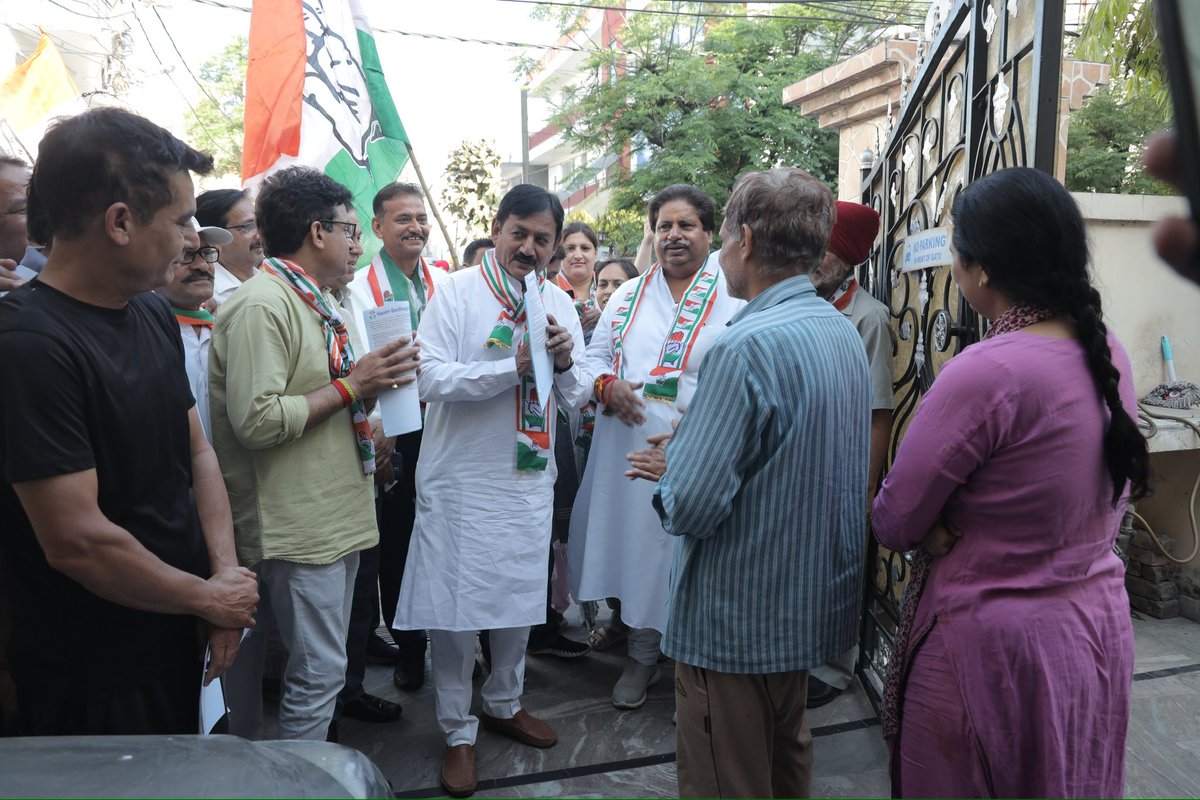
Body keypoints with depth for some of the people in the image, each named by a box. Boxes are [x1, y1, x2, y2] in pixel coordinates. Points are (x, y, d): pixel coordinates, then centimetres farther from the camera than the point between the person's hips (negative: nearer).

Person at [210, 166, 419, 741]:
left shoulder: (311, 302, 15)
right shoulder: (260, 305, -16)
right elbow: (256, 421, -25)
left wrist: (376, 380, 4)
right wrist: (352, 385, -19)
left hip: (336, 514, 10)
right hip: (297, 524, -10)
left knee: (325, 663, 19)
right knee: (317, 670, -1)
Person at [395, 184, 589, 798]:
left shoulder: (559, 302, 8)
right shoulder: (457, 291, -7)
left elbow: (575, 397, 8)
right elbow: (430, 377, -18)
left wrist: (565, 362, -13)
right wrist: (516, 367, -22)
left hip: (529, 476, 5)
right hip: (462, 477, -4)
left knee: (520, 597, 16)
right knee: (455, 606, 3)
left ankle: (504, 703, 38)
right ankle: (457, 730, 22)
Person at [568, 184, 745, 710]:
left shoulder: (735, 300, -4)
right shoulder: (629, 295, 13)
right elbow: (595, 354, 14)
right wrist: (607, 385, -7)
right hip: (628, 448, 5)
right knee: (634, 543, 15)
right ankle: (641, 655, 39)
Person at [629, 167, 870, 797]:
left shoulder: (746, 346, -26)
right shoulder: (843, 332, 4)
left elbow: (691, 506, -27)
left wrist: (669, 472, -6)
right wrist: (690, 455, 8)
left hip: (738, 620, -9)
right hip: (814, 601, 9)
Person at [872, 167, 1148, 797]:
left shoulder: (985, 373, -28)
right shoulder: (1106, 351, -3)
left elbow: (894, 524, -20)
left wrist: (942, 530, 0)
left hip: (993, 644, -7)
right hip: (1101, 622, 8)